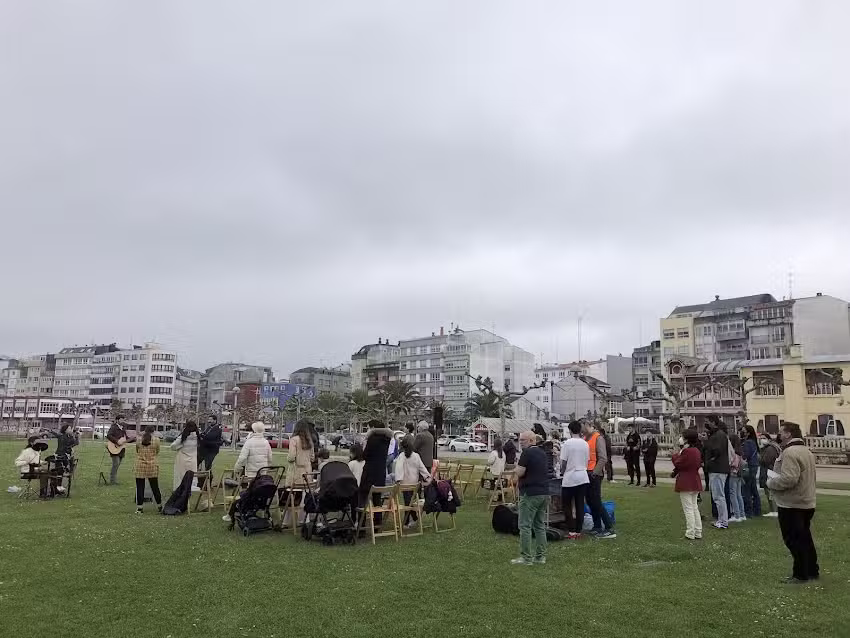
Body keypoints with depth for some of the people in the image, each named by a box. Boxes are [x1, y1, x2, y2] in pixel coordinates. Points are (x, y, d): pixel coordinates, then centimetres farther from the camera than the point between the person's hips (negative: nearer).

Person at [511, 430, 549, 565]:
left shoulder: (527, 453, -13)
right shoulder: (542, 453, 14)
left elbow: (519, 473, -16)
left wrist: (518, 466, 3)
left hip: (530, 493, -9)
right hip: (544, 492, 9)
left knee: (525, 526, -3)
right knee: (540, 525, 13)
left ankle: (526, 558, -2)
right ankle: (540, 556, 16)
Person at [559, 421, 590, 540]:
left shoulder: (567, 443, -10)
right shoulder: (585, 444, 4)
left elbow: (563, 461, -8)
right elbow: (587, 461, 9)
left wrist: (562, 473, 8)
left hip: (570, 478, -5)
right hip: (583, 477, 5)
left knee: (566, 505, 7)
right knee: (580, 505, 9)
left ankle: (572, 531, 5)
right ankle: (578, 531, 12)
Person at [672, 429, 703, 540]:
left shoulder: (686, 451, -21)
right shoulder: (696, 451, 9)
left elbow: (678, 464, -17)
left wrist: (676, 454, -2)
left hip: (686, 484, -9)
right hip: (695, 482, 9)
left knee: (688, 509, -2)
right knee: (695, 507, 15)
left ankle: (690, 534, 1)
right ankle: (698, 532, 19)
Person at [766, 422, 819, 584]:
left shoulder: (790, 452, -21)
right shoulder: (807, 451, 13)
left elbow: (789, 478, -29)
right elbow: (813, 476, 20)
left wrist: (771, 482, -14)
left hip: (792, 505, -10)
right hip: (807, 502, 10)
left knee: (794, 540, 0)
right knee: (805, 538, 19)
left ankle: (801, 575, 6)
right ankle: (812, 571, 28)